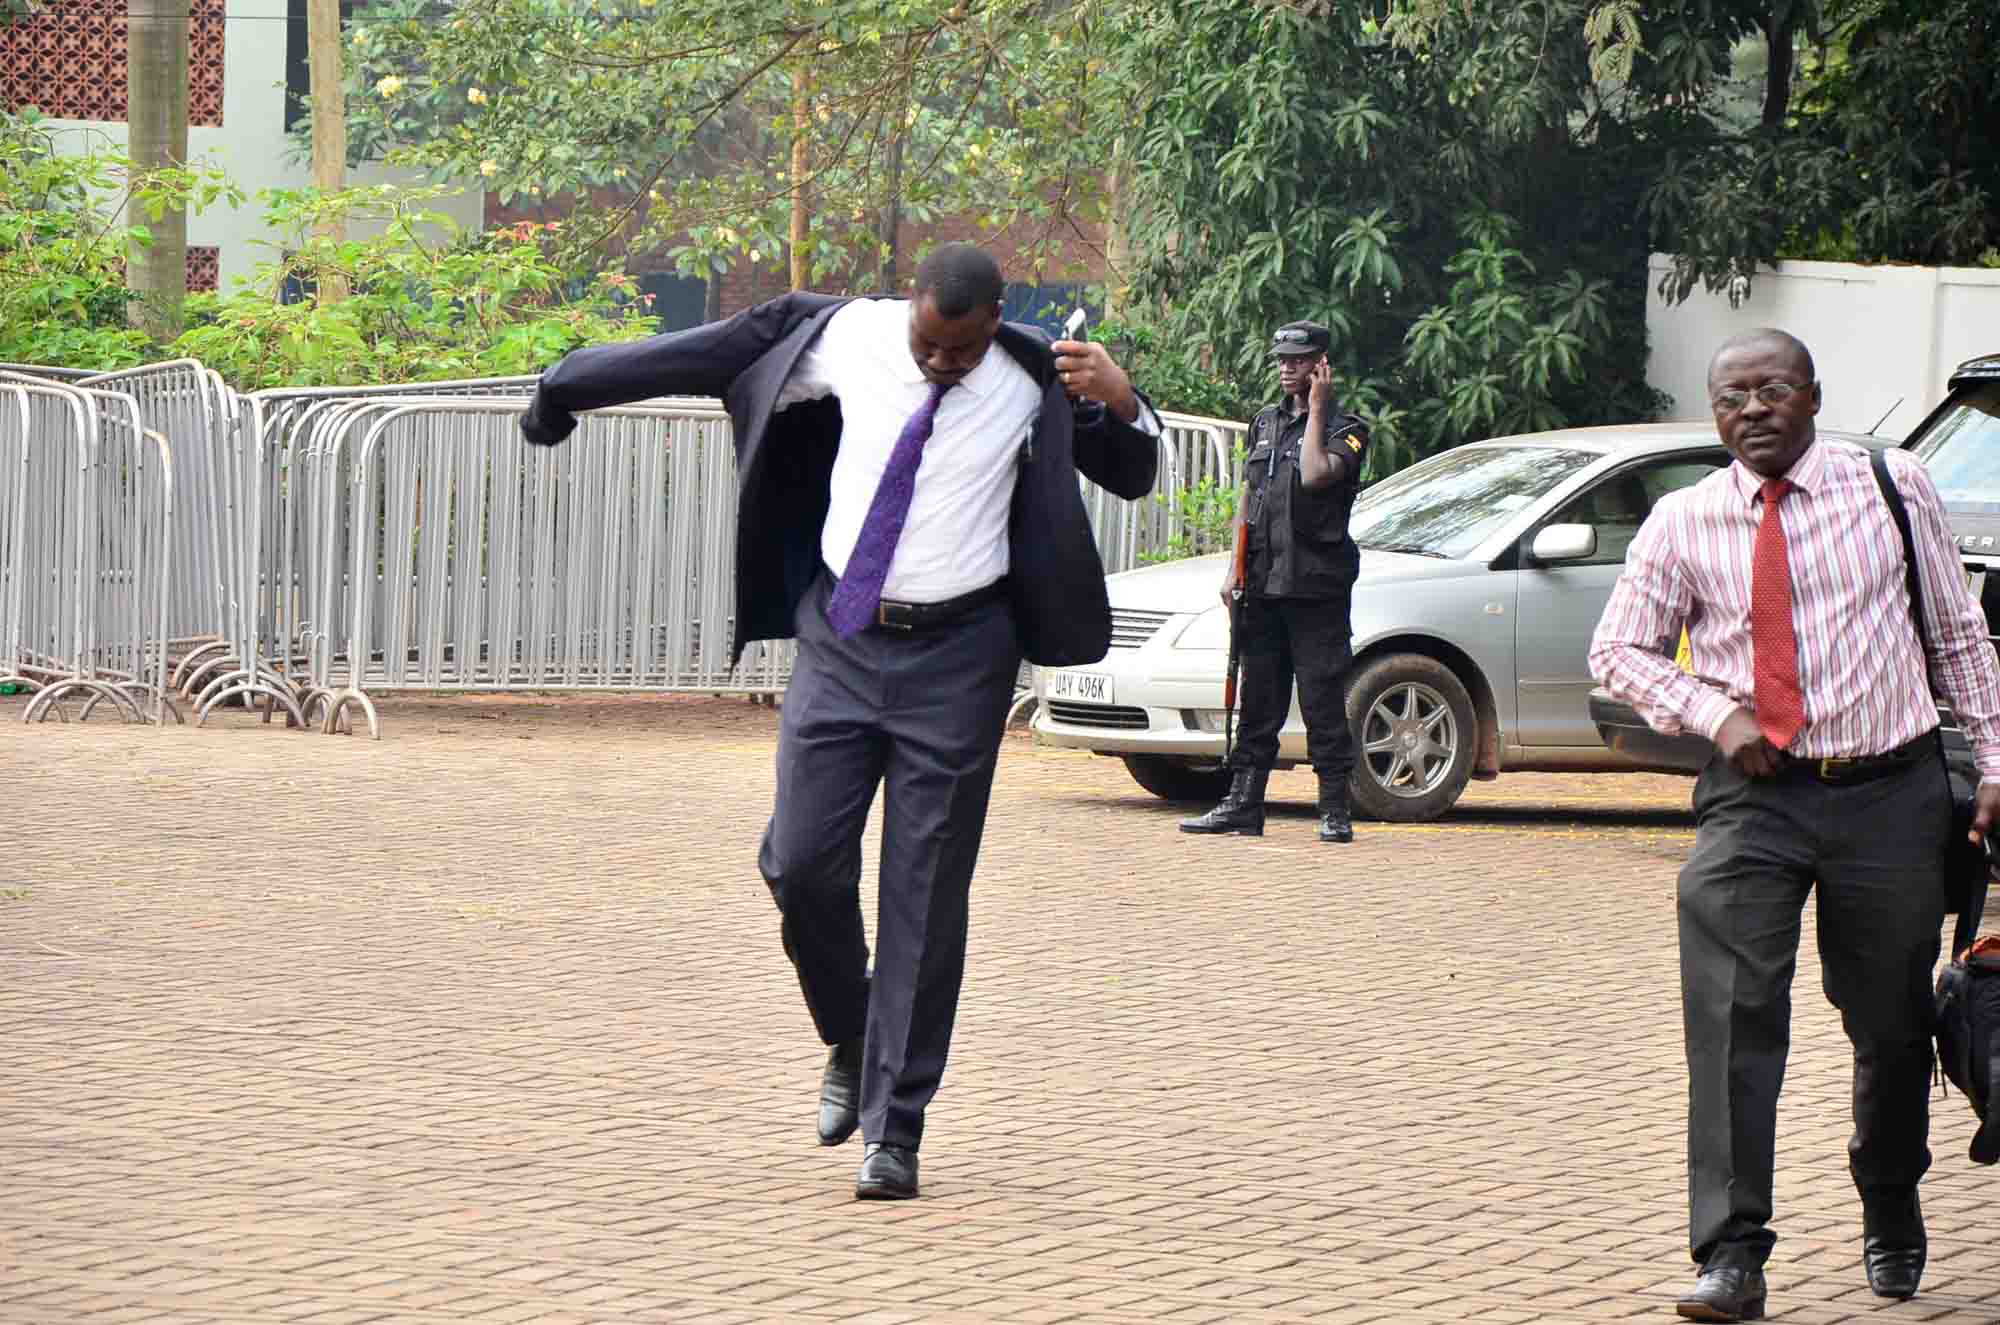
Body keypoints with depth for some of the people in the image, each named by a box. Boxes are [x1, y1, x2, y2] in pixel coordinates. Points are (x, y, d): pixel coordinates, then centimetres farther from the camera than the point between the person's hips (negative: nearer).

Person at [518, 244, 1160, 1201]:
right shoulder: (848, 338, -1)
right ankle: (851, 1048, 21)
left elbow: (1131, 476, 6)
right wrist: (571, 389, 19)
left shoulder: (1030, 382, -5)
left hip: (955, 658, -2)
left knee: (925, 895, -3)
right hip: (842, 638, 2)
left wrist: (1121, 403, -18)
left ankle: (894, 1129, 3)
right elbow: (722, 352, 11)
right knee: (802, 865, -6)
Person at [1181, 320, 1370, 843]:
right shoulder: (1265, 422, 18)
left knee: (1323, 702, -6)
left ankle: (1335, 811, -3)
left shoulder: (1345, 429, -2)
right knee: (1258, 701, 8)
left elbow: (1315, 475, -23)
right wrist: (1236, 568, 14)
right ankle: (1243, 805, 11)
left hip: (1317, 585, -6)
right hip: (1263, 585, 6)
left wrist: (1318, 410, -12)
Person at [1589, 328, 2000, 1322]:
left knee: (1891, 1020, 10)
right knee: (1732, 1018, -15)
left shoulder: (1894, 488, 2)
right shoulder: (1682, 522, 1)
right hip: (1754, 794, 0)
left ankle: (1890, 1213, 36)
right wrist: (1715, 712, -8)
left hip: (1891, 793, 1)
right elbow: (1618, 651, 8)